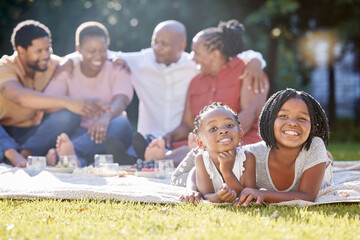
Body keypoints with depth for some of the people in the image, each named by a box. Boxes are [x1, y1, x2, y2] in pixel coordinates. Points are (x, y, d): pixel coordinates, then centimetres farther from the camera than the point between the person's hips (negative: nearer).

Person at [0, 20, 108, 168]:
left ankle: (26, 153, -38)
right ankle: (13, 155, -53)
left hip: (33, 135, 4)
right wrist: (67, 102, -53)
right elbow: (19, 96, -41)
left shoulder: (53, 64, 1)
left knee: (70, 116, -23)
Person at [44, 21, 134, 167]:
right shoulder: (66, 73, 7)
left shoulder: (117, 72, 7)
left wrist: (106, 116, -42)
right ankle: (78, 159, -63)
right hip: (78, 132, 0)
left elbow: (121, 100, -16)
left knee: (121, 124, -33)